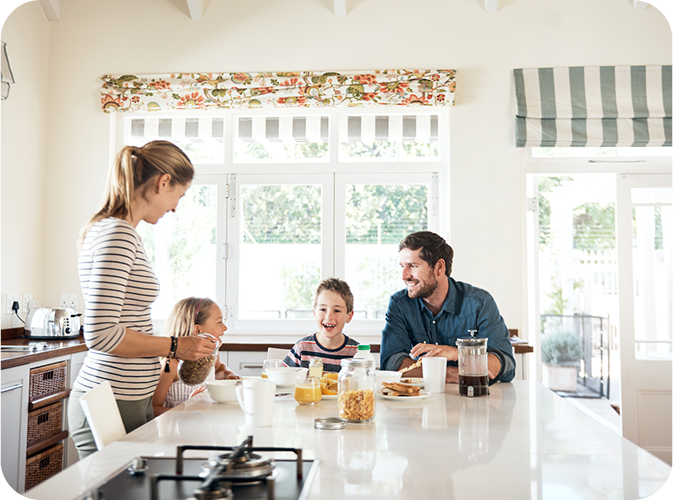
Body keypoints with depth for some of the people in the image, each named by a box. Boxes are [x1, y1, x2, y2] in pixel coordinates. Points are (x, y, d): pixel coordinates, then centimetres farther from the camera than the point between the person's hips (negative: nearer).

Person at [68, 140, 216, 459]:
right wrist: (174, 346, -12)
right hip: (113, 408, -10)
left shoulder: (112, 230, 14)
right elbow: (100, 334, -22)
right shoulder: (117, 234, -16)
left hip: (130, 402, 10)